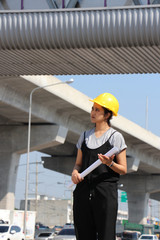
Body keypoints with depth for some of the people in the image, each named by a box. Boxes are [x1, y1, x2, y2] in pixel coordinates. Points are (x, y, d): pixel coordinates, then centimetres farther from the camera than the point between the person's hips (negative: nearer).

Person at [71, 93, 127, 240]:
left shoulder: (115, 137, 1)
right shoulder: (85, 136, 17)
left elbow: (123, 170, 1)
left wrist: (110, 163, -19)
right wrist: (75, 172, -2)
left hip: (106, 191, -5)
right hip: (83, 192, 5)